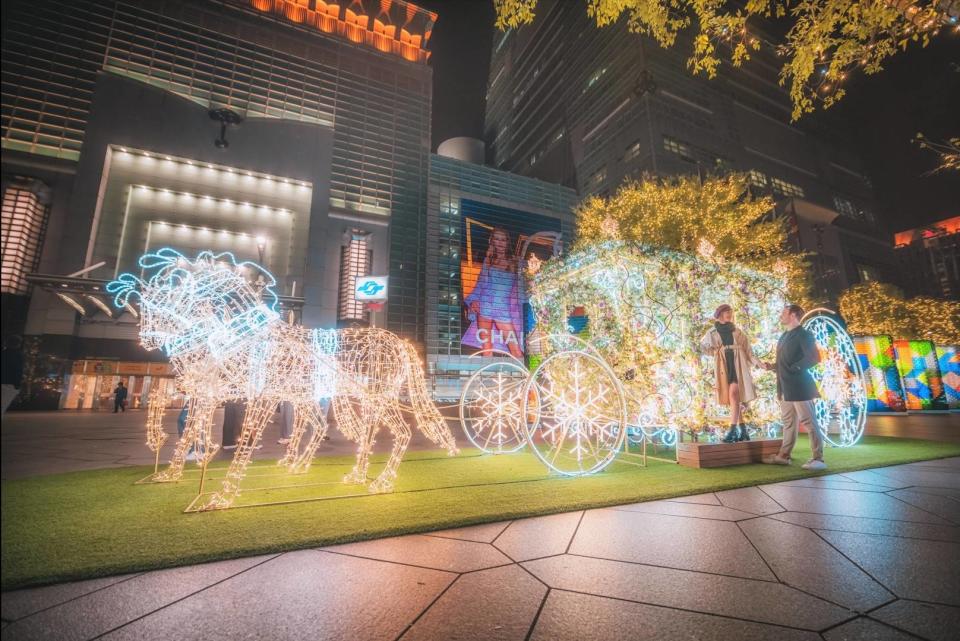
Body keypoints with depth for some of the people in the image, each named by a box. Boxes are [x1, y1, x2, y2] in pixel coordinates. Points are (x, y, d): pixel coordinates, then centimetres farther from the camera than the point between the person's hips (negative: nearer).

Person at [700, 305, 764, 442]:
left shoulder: (737, 331, 9)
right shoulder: (712, 332, 7)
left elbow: (747, 350, 8)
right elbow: (703, 345, 20)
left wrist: (759, 363, -3)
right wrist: (716, 352, 5)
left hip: (738, 364, -1)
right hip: (724, 367, 1)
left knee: (734, 394, -16)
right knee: (732, 397, 3)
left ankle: (732, 430, -20)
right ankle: (742, 430, 12)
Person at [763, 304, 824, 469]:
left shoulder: (803, 334, -10)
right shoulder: (784, 336, 18)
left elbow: (815, 357, -19)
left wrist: (795, 368, -15)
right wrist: (773, 366, 6)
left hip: (799, 386, -9)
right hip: (786, 387, 9)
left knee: (808, 421, -3)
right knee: (788, 422, 14)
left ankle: (818, 458, 5)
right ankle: (783, 455, 20)